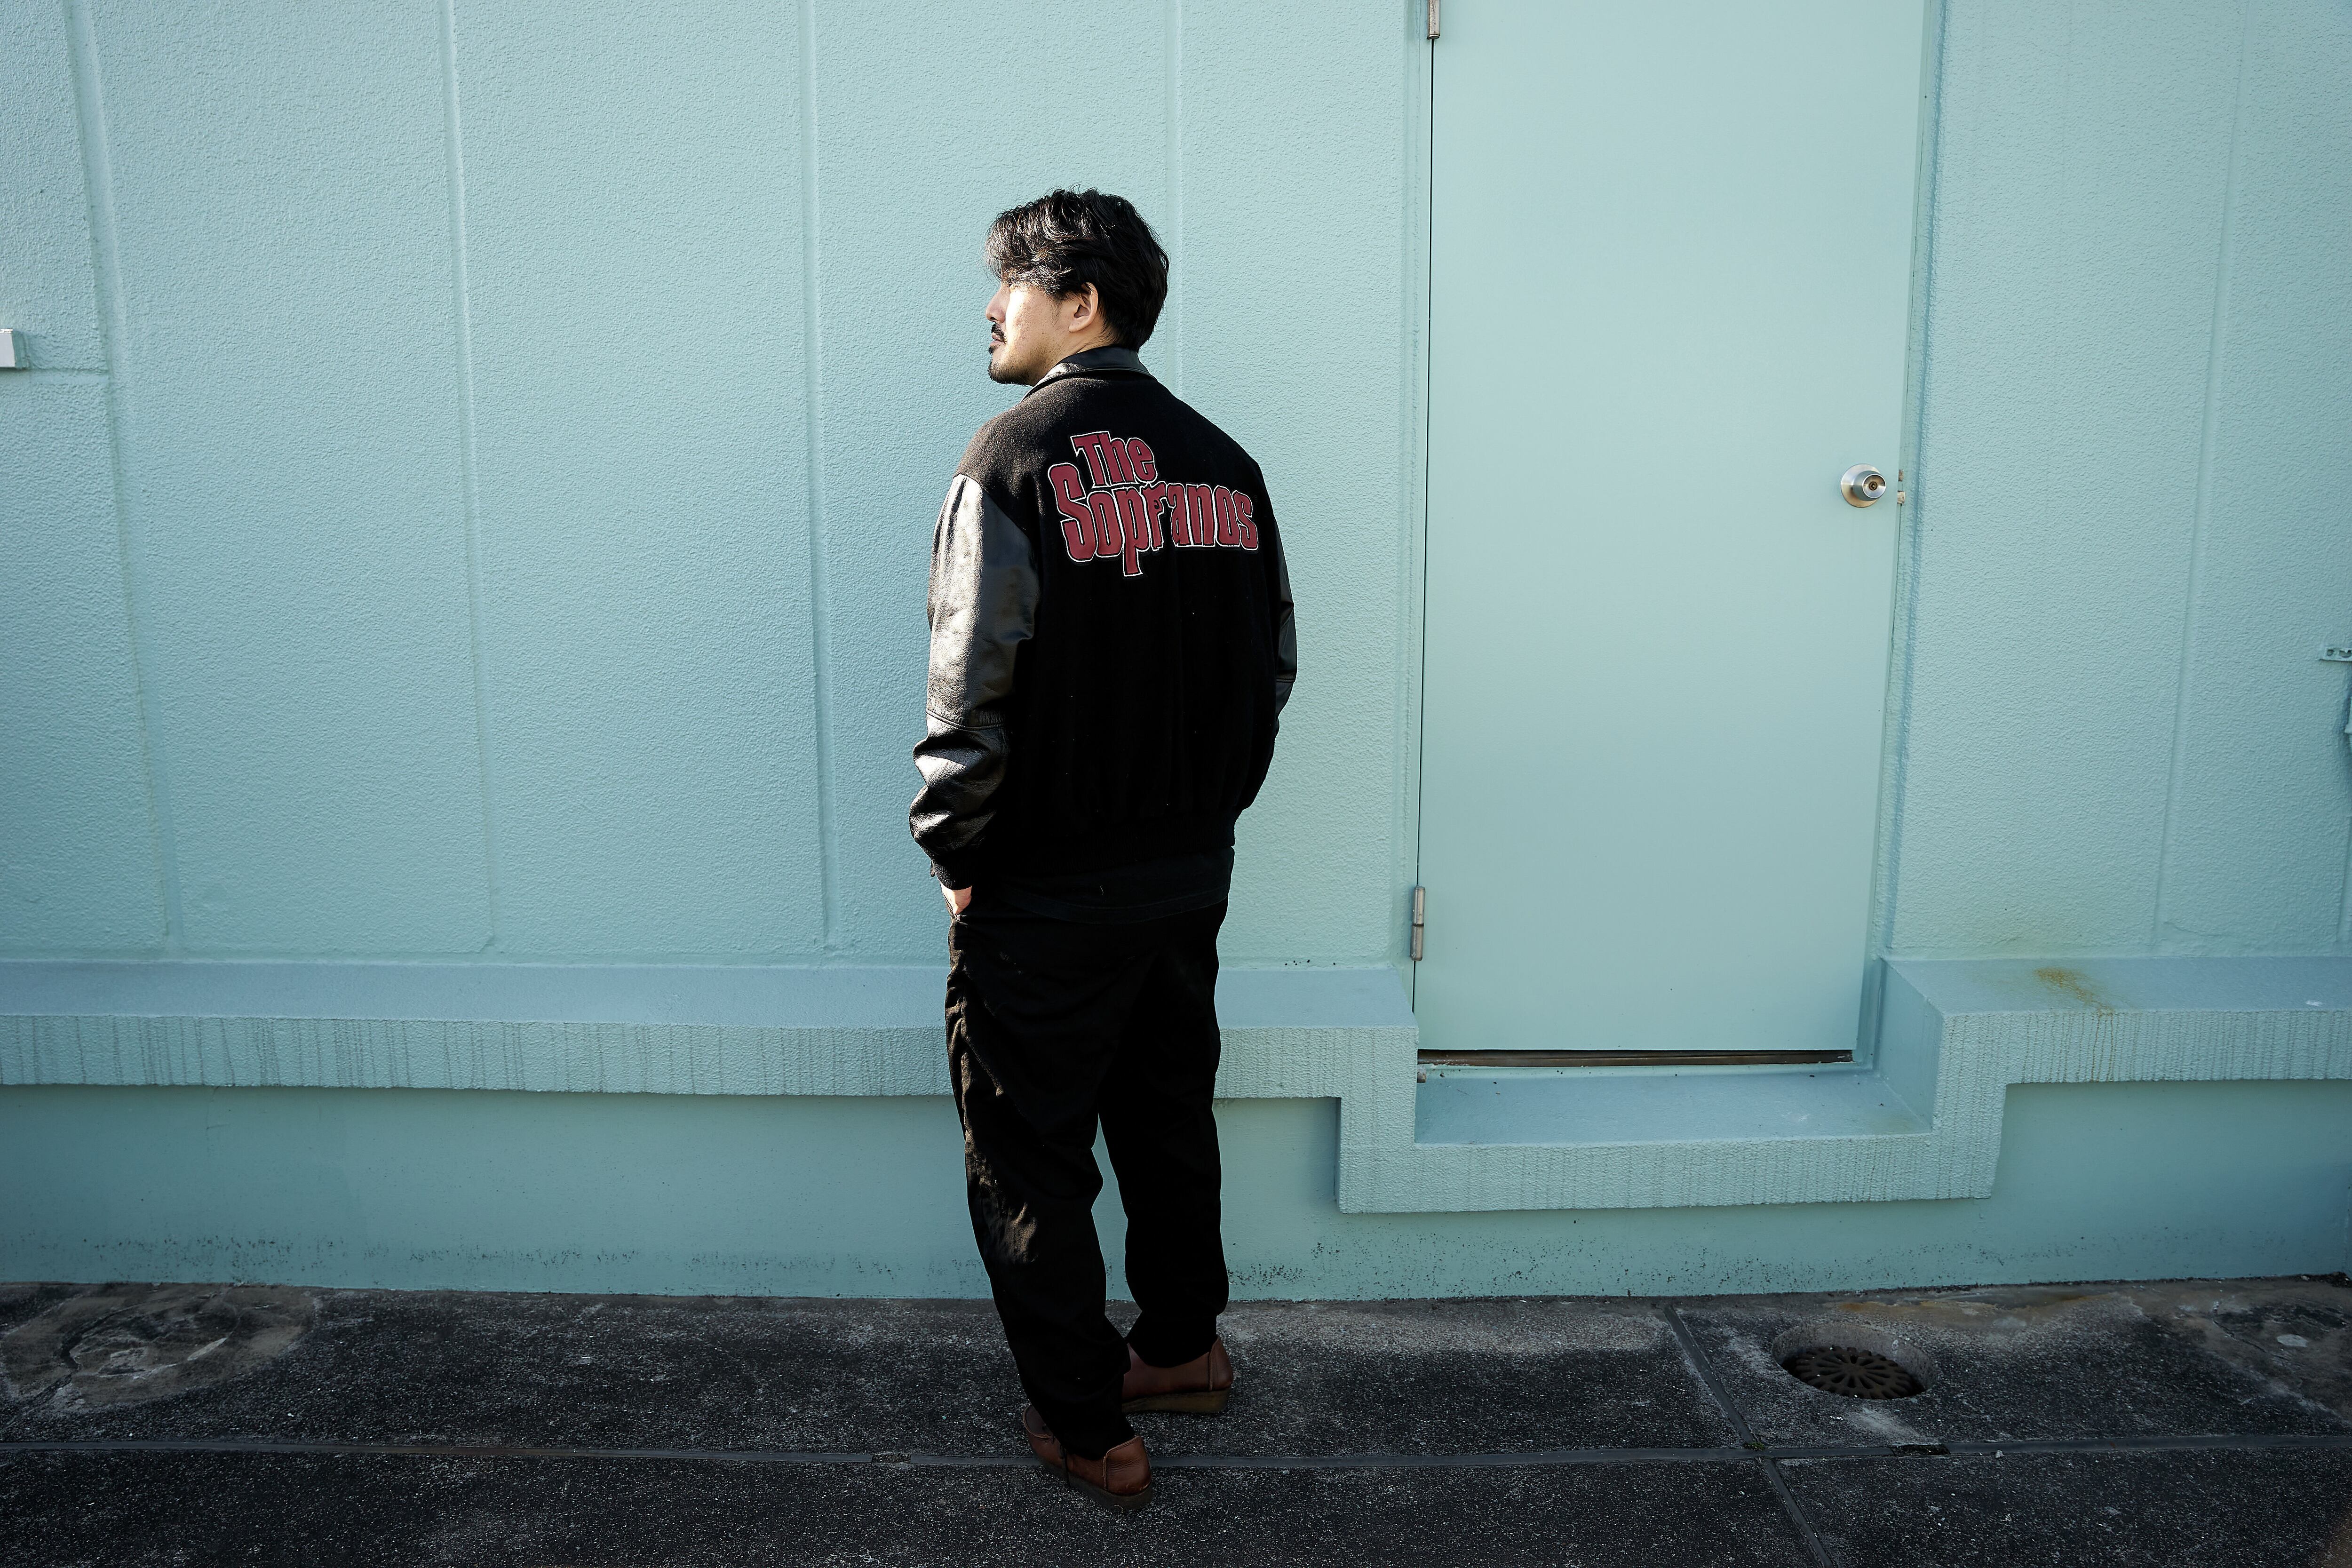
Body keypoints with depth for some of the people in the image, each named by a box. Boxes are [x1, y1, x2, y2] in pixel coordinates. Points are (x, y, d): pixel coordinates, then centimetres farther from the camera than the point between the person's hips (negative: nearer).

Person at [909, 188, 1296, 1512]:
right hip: (1193, 874, 7)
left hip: (1046, 892, -7)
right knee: (1170, 1121, 22)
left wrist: (955, 853, -6)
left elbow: (974, 693, -19)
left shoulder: (1017, 459, -15)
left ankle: (1087, 1429, 20)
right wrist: (1203, 817, 15)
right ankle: (1182, 1349, 40)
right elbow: (1274, 667, 8)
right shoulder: (1224, 462, 5)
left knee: (1031, 1160, 9)